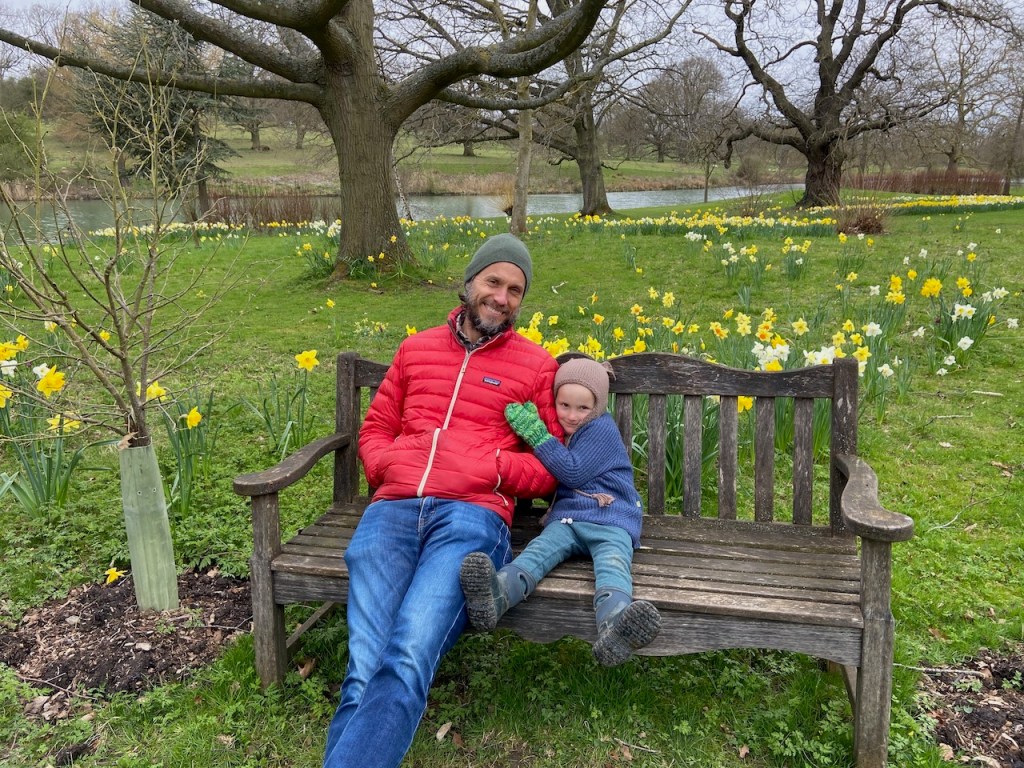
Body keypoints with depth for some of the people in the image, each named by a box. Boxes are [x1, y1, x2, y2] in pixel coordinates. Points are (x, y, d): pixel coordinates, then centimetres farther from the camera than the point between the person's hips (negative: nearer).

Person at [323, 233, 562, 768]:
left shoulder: (535, 365, 17)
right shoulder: (416, 349, 25)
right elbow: (375, 430, 28)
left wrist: (494, 467, -4)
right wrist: (388, 465, 5)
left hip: (472, 512, -2)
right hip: (394, 507, 3)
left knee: (407, 660, -28)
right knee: (365, 664, -21)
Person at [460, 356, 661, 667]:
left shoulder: (602, 429, 0)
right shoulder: (561, 431, 22)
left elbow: (574, 473, -11)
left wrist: (537, 435, -12)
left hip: (611, 521, -4)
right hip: (566, 517, 4)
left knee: (613, 563, -34)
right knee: (539, 550, -27)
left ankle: (613, 626, -65)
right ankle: (496, 594, -58)